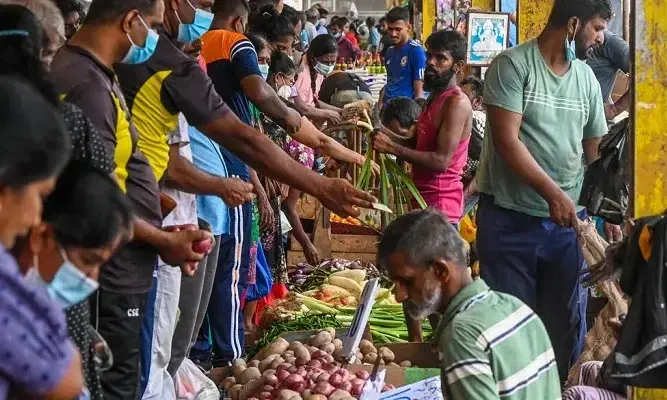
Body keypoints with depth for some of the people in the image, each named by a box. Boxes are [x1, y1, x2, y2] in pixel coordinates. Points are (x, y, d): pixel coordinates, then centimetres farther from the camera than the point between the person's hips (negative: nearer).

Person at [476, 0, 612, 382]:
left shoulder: (587, 78, 8)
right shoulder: (513, 65, -10)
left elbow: (596, 151, 14)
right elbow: (506, 140, -17)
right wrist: (553, 193, -22)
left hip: (568, 222, 5)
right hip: (510, 220, -5)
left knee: (566, 322, 9)